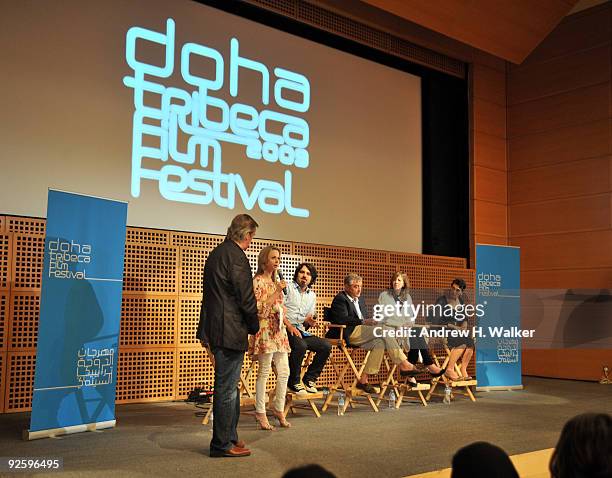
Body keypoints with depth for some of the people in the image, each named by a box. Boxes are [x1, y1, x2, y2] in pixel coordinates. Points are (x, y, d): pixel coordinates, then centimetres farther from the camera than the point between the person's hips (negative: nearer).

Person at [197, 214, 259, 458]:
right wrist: (254, 326, -1)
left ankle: (229, 437, 29)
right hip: (231, 331, -10)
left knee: (228, 386, 18)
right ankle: (222, 444, 7)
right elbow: (245, 297, -15)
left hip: (214, 328, 10)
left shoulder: (216, 253, 15)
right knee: (226, 388, -2)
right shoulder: (236, 256, -15)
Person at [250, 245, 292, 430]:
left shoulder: (276, 281, 18)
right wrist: (277, 292, -17)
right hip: (265, 330, -8)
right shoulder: (257, 281, -7)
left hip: (279, 330, 8)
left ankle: (279, 408, 19)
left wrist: (289, 325, 14)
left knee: (284, 372, 6)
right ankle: (260, 413, 6)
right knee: (264, 371, -3)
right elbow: (259, 309, -15)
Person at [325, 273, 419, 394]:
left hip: (360, 333, 9)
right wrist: (363, 322, -26)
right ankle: (403, 365, -19)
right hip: (348, 334, -9)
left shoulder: (360, 300, 26)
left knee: (380, 343, -22)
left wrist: (369, 321, 0)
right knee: (384, 329, -22)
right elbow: (342, 320, -18)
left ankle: (363, 379, -18)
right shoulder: (340, 299, -3)